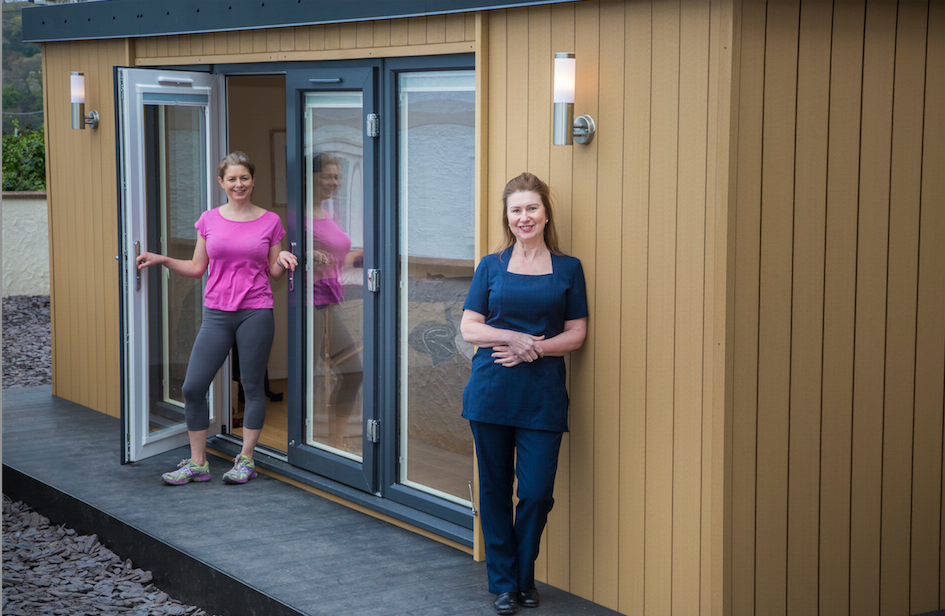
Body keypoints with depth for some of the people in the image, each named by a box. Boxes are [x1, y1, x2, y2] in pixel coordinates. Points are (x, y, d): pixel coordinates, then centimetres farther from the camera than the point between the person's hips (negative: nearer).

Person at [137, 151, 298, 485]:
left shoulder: (270, 221, 4)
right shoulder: (209, 220, 7)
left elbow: (274, 273, 9)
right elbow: (197, 268, 12)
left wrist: (283, 259, -12)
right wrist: (161, 260, 1)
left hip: (256, 312, -2)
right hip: (217, 313, 2)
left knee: (252, 387, 4)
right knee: (193, 387, -2)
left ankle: (246, 460, 17)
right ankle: (197, 463, 11)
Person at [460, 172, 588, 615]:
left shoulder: (567, 269, 6)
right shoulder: (491, 266, 7)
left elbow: (576, 334, 4)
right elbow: (469, 328, 3)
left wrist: (532, 349, -12)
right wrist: (514, 336, -13)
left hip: (543, 396, -1)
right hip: (491, 392, 1)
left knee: (537, 492, -2)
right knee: (494, 489, 6)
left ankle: (525, 578, 19)